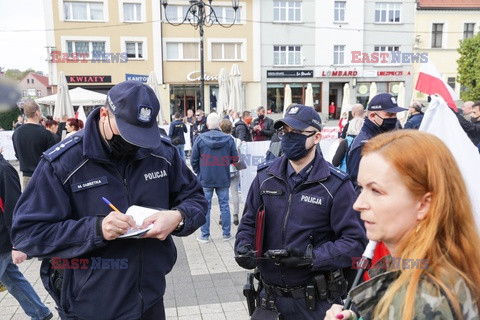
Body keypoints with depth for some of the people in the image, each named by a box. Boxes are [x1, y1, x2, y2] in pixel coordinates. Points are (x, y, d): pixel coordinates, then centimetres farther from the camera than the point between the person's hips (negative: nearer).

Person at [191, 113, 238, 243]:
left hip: (205, 179, -1)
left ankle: (205, 236, 14)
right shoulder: (228, 139, -6)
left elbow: (193, 160, -3)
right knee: (224, 206, 12)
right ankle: (226, 234, 20)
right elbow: (235, 158, 1)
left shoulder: (200, 139, -8)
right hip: (223, 179, 1)